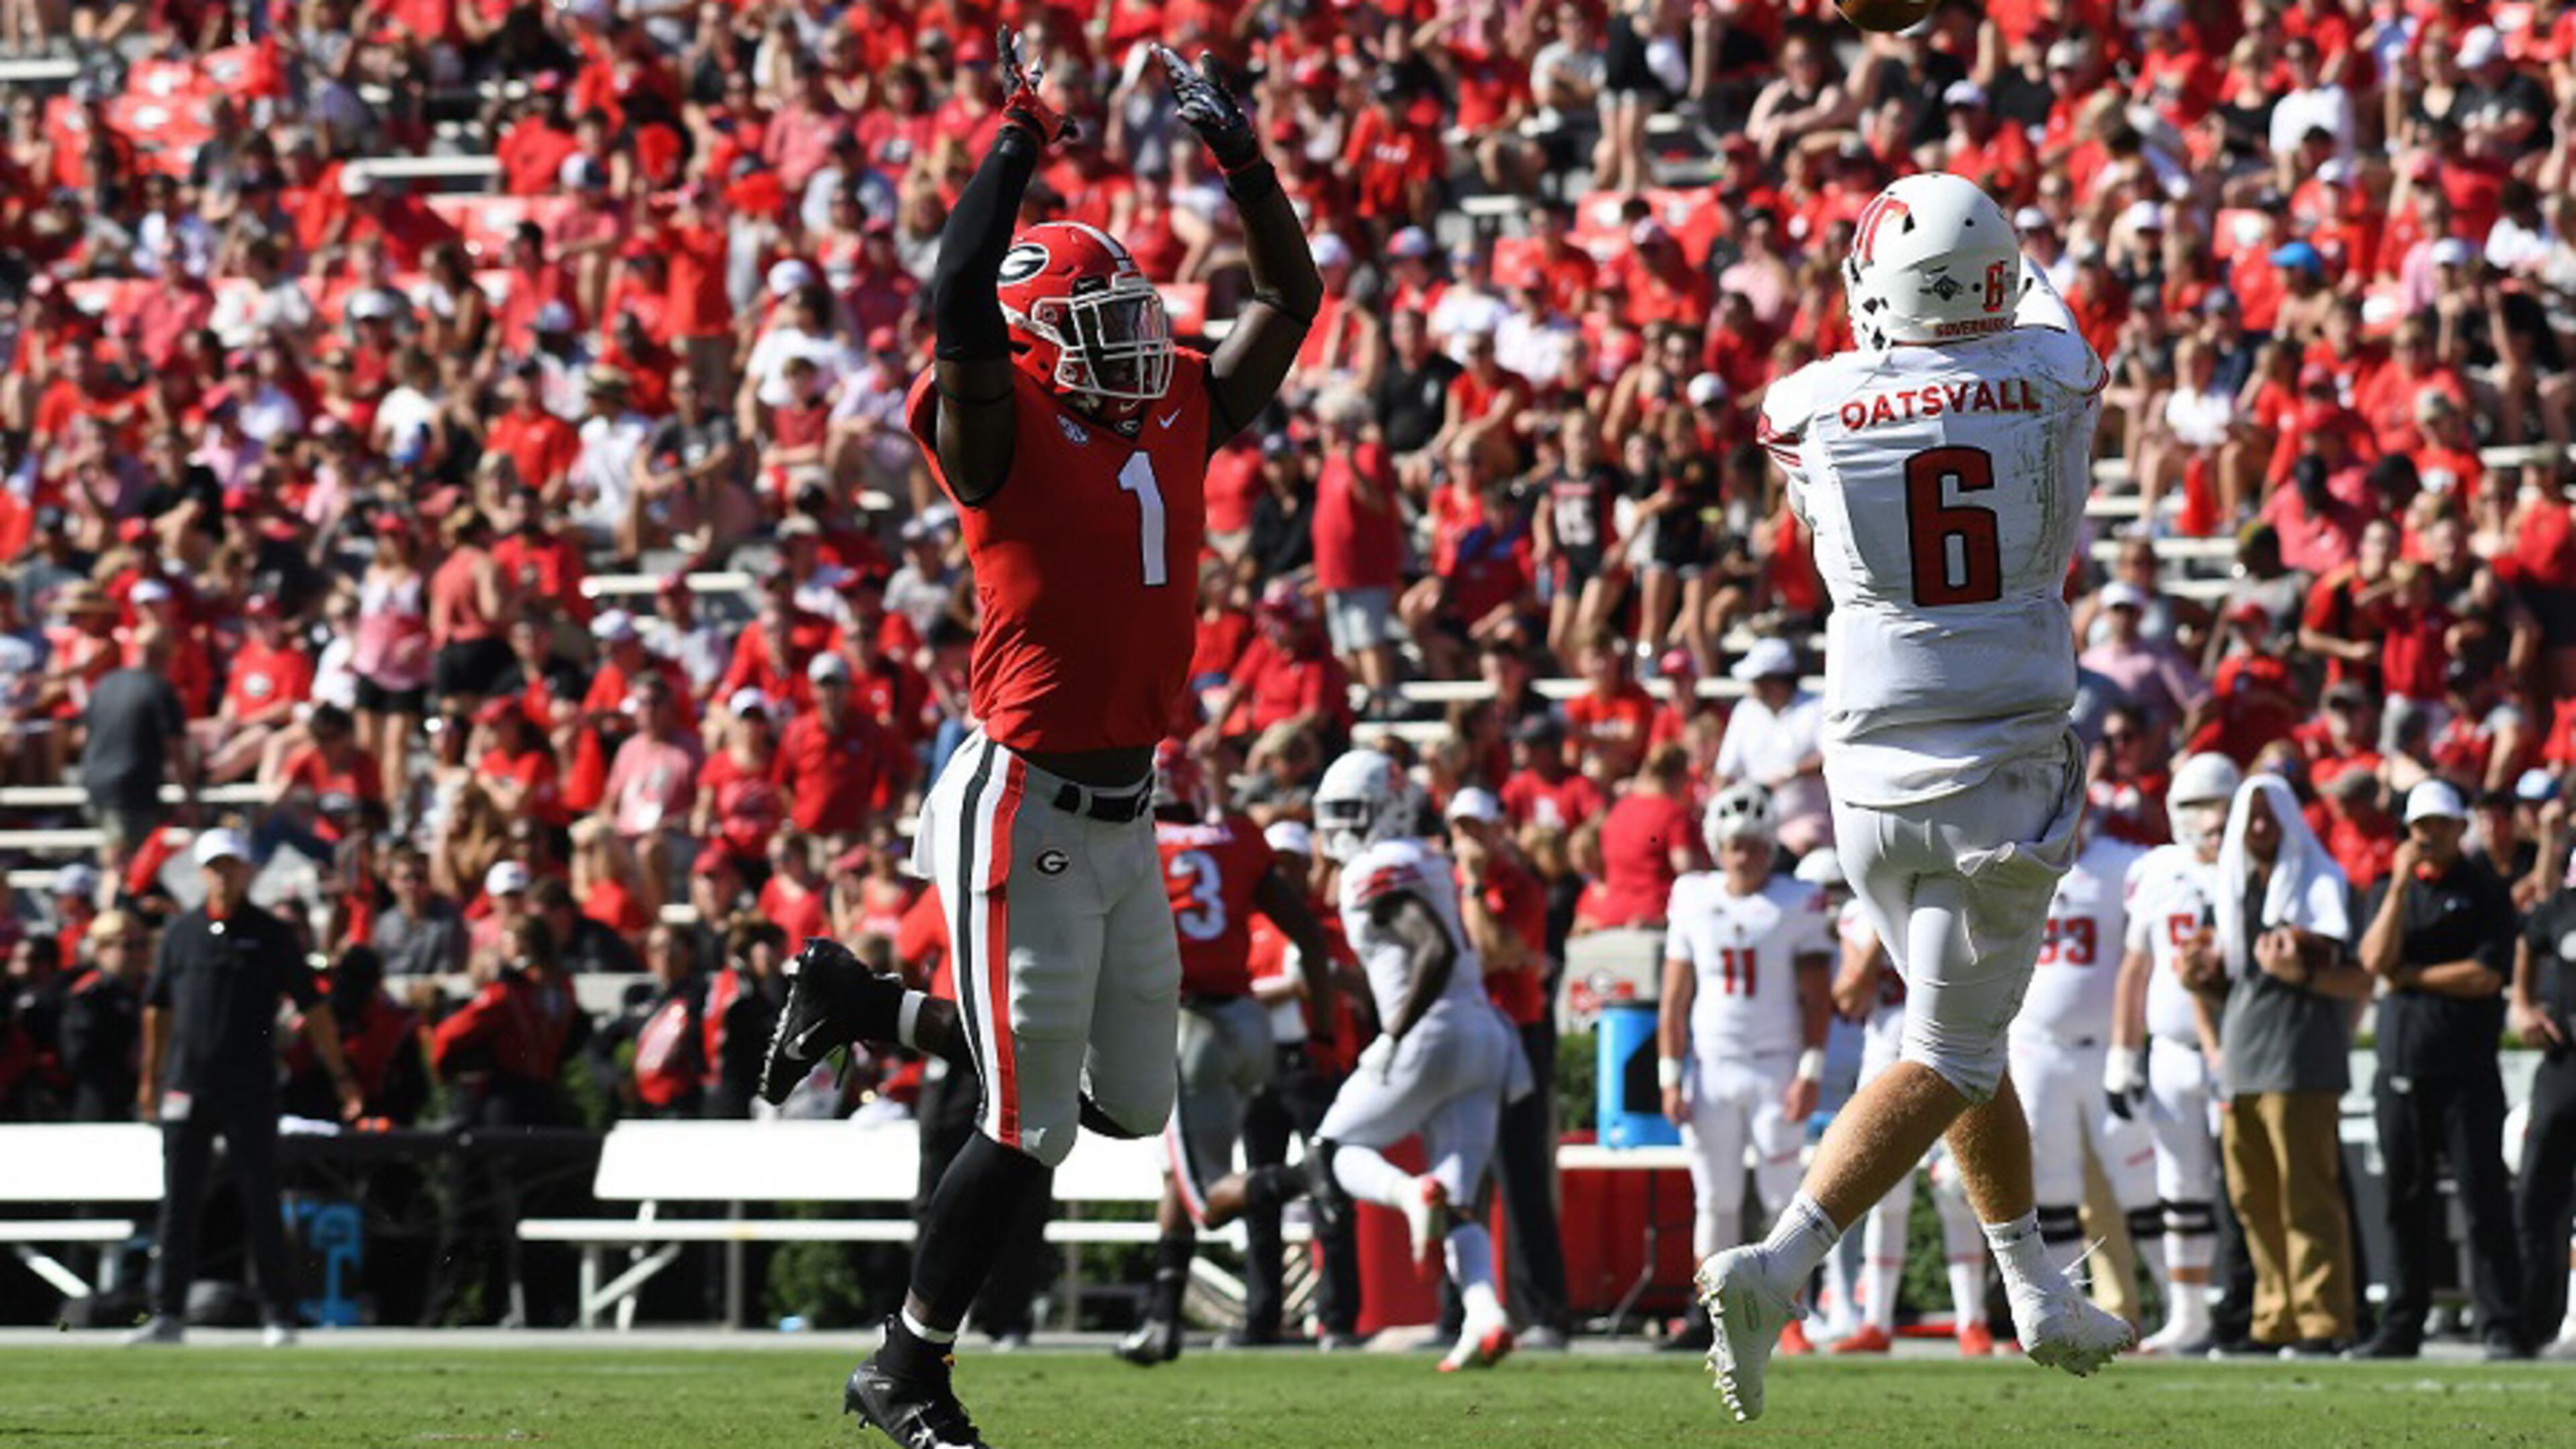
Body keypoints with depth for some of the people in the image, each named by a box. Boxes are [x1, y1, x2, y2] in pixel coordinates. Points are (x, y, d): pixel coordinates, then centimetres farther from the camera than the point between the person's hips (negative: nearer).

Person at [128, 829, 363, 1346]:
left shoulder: (271, 935, 2)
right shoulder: (182, 933, 9)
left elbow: (312, 1007, 3)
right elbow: (157, 1008, 17)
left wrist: (340, 1074, 0)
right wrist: (151, 1079, 17)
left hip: (249, 1090, -2)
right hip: (187, 1086, 2)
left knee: (262, 1205, 0)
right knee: (178, 1203, 1)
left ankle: (278, 1315, 5)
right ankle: (168, 1314, 2)